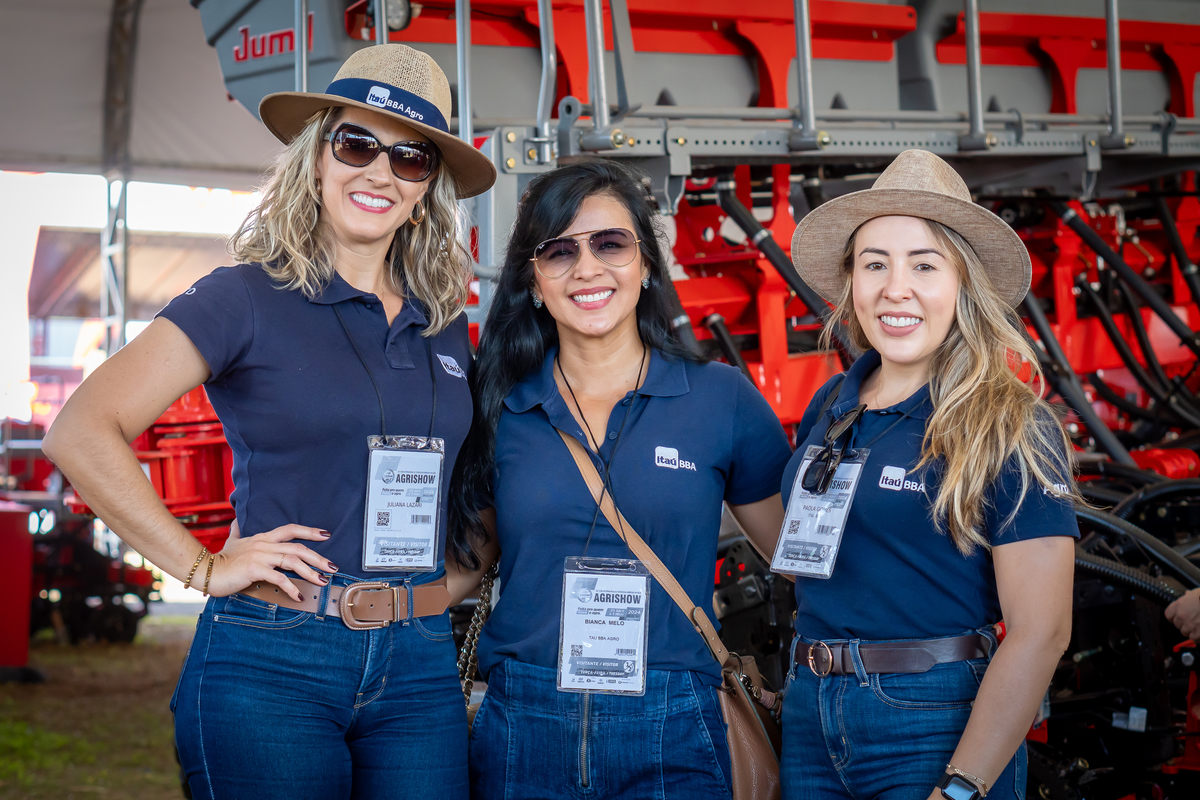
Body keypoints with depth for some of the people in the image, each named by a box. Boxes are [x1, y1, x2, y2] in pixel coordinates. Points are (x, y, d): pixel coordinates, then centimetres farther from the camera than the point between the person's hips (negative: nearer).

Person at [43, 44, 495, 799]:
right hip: (272, 661, -4)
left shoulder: (445, 326, 11)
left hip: (420, 671, 5)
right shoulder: (249, 298, -4)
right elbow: (82, 433, -11)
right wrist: (202, 568, -11)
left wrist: (454, 588, 9)